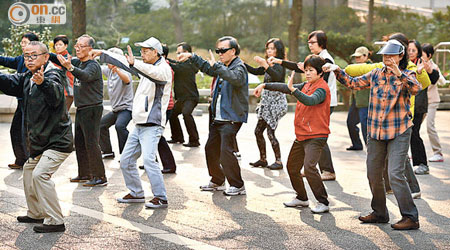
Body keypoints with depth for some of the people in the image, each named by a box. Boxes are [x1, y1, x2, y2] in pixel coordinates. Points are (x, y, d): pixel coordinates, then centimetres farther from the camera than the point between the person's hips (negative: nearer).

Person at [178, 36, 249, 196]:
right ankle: (217, 182, 27)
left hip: (231, 119, -10)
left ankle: (238, 185, -5)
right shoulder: (223, 67, 16)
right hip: (218, 118, 10)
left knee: (226, 151, -15)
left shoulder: (239, 67, -12)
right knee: (211, 149, 13)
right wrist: (191, 57, 29)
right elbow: (207, 68, 35)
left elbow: (235, 78, -35)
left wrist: (216, 66, -33)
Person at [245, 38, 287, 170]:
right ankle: (263, 159, 19)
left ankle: (278, 161, -1)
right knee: (258, 131, 9)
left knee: (270, 132, -10)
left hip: (276, 102, -9)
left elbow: (277, 77, -31)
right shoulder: (269, 65, 15)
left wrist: (265, 65, -41)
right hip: (267, 101, 9)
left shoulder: (279, 65, -11)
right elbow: (256, 71, 24)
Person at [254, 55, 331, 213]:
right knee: (292, 167, 15)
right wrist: (265, 86, 17)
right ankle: (302, 198, 31)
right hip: (301, 136, 9)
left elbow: (310, 100, -34)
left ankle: (323, 202, -15)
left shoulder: (322, 88, -15)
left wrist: (293, 89, -45)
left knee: (309, 167, -23)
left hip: (316, 136, -9)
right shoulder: (306, 85, 12)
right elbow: (286, 88, 21)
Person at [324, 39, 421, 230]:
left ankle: (410, 217, -10)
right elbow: (353, 83, 17)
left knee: (395, 174, -16)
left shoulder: (407, 76, -3)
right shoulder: (375, 75, 9)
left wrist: (399, 75, -39)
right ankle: (380, 213, 26)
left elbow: (416, 88, -24)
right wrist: (337, 71, 3)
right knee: (373, 174, 10)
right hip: (375, 132, 6)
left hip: (399, 132, -5)